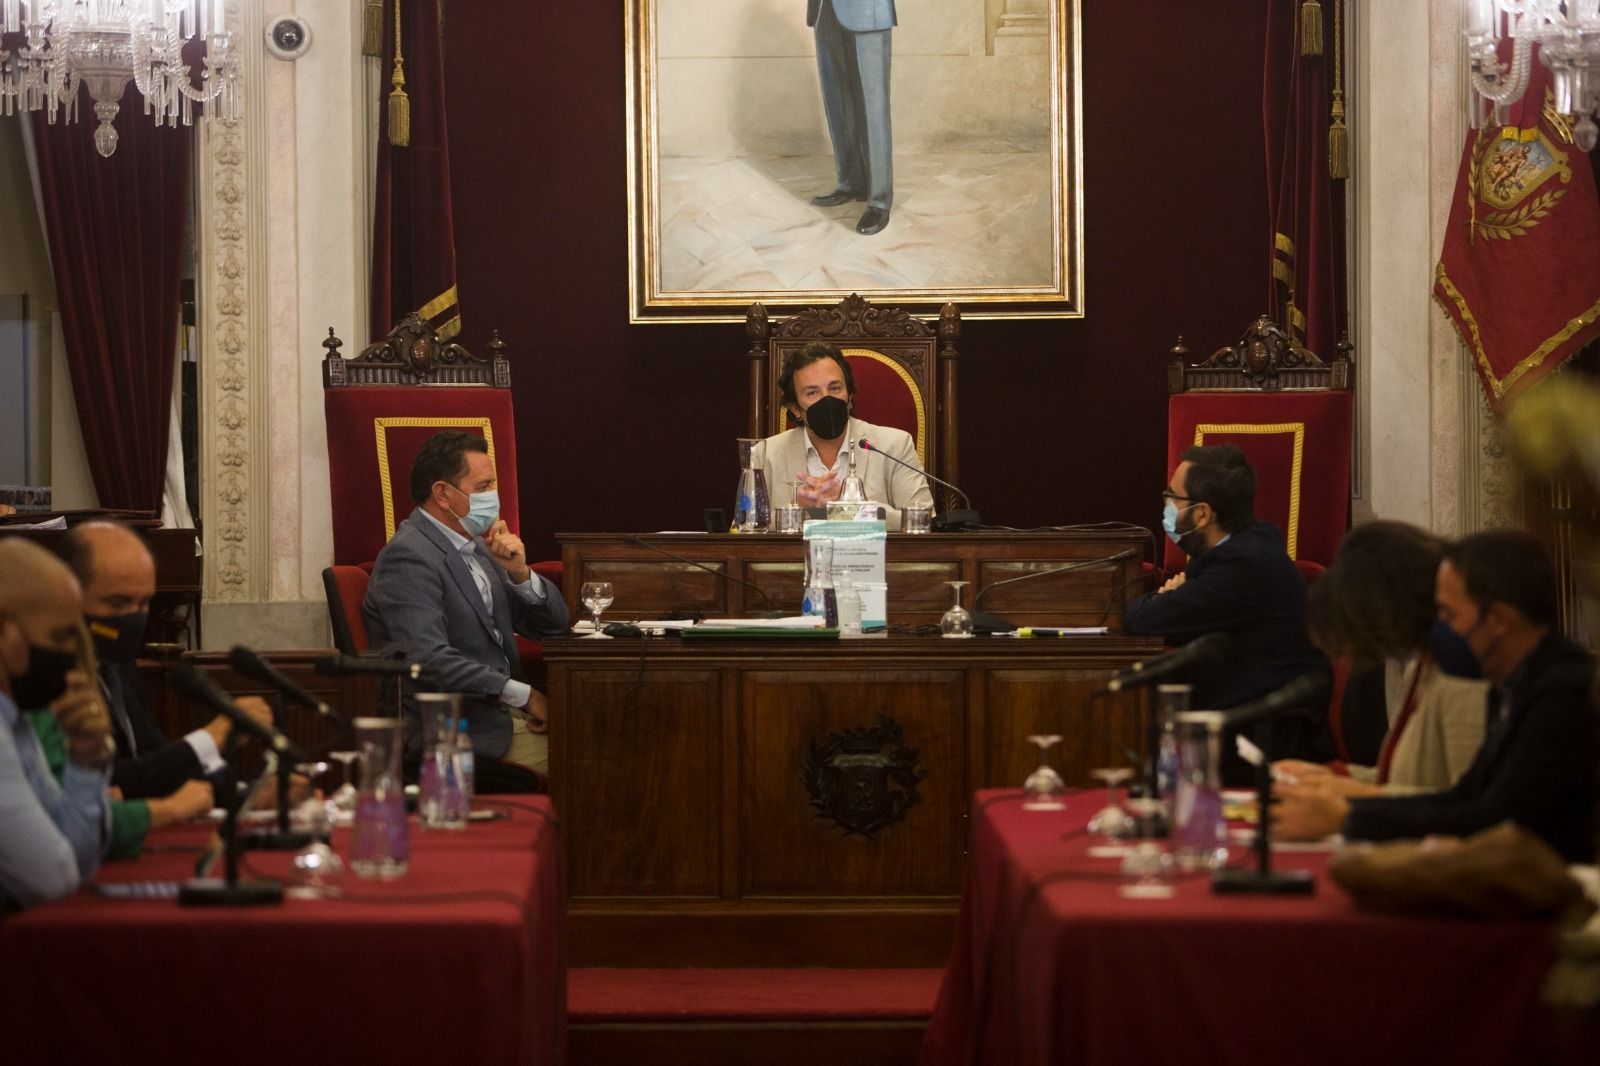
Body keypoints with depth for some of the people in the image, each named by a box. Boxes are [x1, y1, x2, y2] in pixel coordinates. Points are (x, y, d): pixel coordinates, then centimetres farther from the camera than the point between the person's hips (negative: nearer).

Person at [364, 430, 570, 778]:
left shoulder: (475, 548, 16)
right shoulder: (409, 557, -12)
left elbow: (555, 623, 17)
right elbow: (429, 660, -25)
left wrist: (520, 572, -3)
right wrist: (523, 695, -19)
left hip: (499, 711, 9)